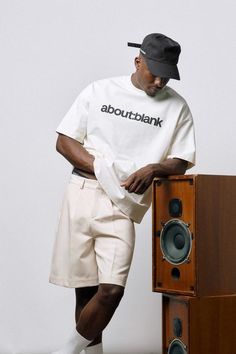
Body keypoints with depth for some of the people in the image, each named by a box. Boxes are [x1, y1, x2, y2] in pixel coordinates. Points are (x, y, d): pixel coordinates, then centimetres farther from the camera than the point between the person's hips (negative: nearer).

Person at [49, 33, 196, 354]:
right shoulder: (99, 91, 7)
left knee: (112, 289, -14)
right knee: (85, 287, 4)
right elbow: (65, 141, 7)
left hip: (122, 205, 0)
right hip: (83, 193, 1)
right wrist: (102, 170, -8)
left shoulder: (177, 107, 6)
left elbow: (181, 162, 8)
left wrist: (154, 168, -14)